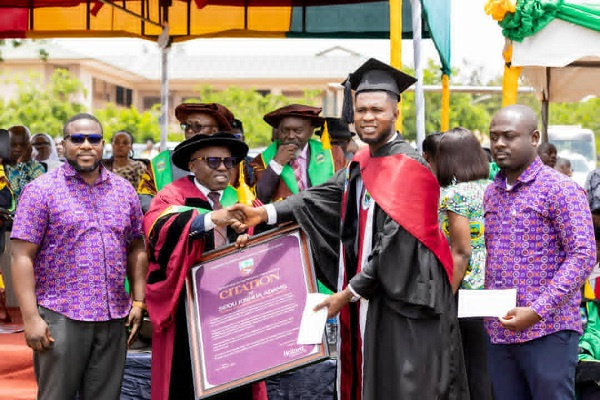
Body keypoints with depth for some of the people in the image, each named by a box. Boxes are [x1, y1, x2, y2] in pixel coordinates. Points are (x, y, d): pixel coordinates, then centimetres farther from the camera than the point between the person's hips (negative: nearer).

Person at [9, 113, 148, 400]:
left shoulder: (124, 191, 11)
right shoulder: (41, 191, -3)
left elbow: (136, 251, 16)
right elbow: (22, 257, -8)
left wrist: (138, 302, 7)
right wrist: (31, 318, -14)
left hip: (114, 319, 4)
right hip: (60, 319, -4)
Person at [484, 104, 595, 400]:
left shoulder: (560, 189, -7)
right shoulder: (491, 193, 14)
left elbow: (583, 255, -14)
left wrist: (538, 311, -21)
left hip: (548, 331, -6)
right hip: (498, 332, 6)